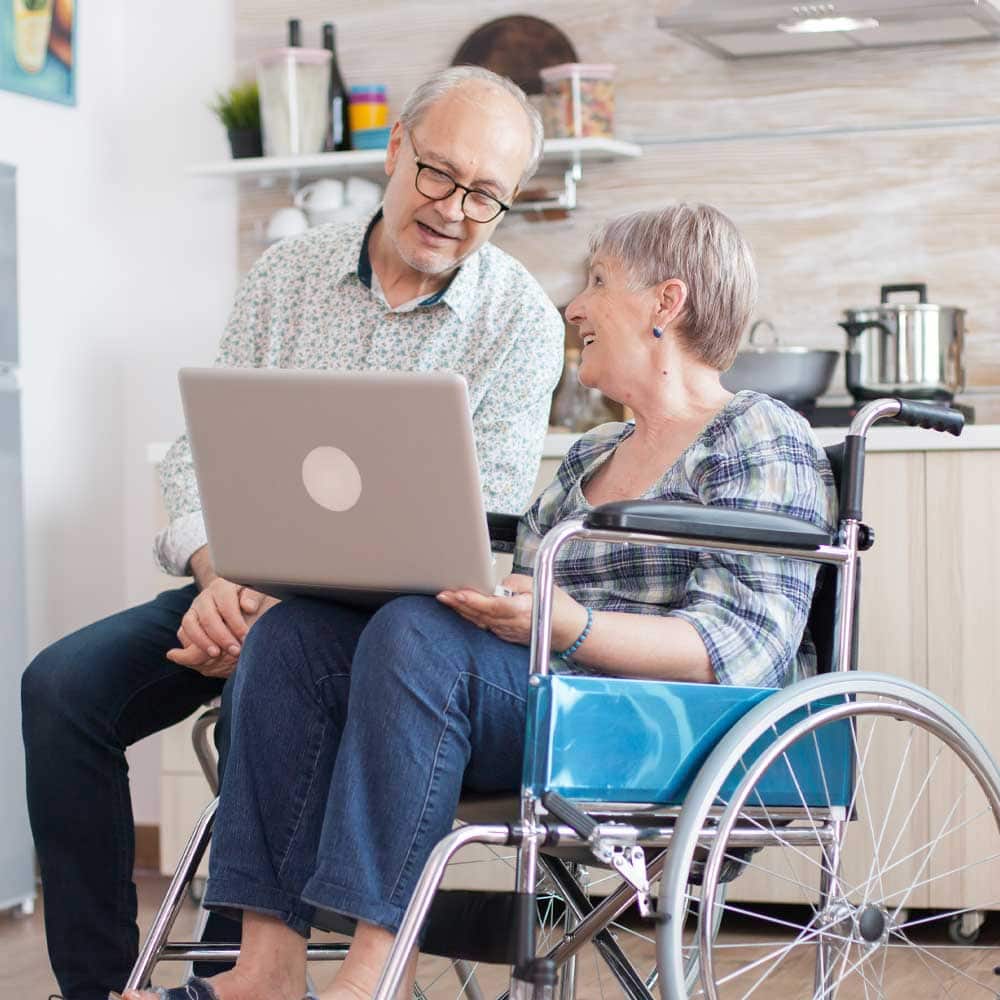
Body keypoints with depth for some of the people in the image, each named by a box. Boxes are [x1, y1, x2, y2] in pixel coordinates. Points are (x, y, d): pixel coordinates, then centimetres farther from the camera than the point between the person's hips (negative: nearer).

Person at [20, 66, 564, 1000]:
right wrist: (219, 576, -18)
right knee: (63, 684, -17)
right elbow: (202, 448, 4)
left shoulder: (522, 320, -5)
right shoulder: (286, 274, 7)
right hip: (248, 584, 5)